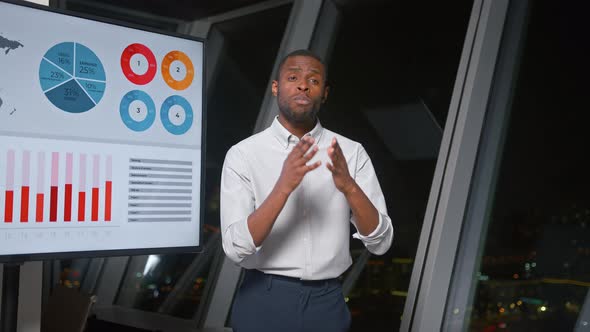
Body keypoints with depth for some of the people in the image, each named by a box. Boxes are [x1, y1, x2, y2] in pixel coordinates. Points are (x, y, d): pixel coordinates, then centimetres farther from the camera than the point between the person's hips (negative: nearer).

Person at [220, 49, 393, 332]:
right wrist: (283, 187, -26)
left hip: (327, 302, 2)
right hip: (264, 301, -2)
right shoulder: (243, 154, -7)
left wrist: (348, 186, -21)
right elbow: (235, 247, -15)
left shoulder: (351, 153, -1)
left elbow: (380, 242, -6)